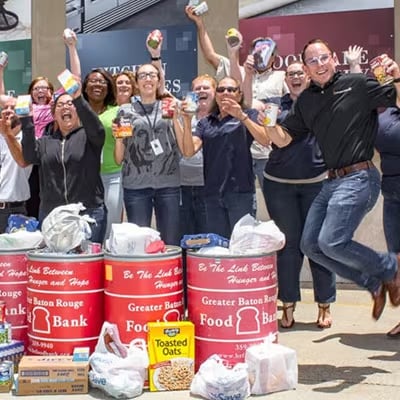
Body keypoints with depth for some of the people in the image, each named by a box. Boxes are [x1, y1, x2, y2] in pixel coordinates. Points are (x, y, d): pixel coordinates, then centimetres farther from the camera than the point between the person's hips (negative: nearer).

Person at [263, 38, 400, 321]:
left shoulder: (357, 85, -5)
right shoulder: (306, 100, 12)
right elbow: (282, 139, 12)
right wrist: (269, 122, -7)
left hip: (358, 177, -8)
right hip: (332, 181, 8)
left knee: (332, 242, -19)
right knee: (310, 245, 7)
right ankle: (375, 284, 20)